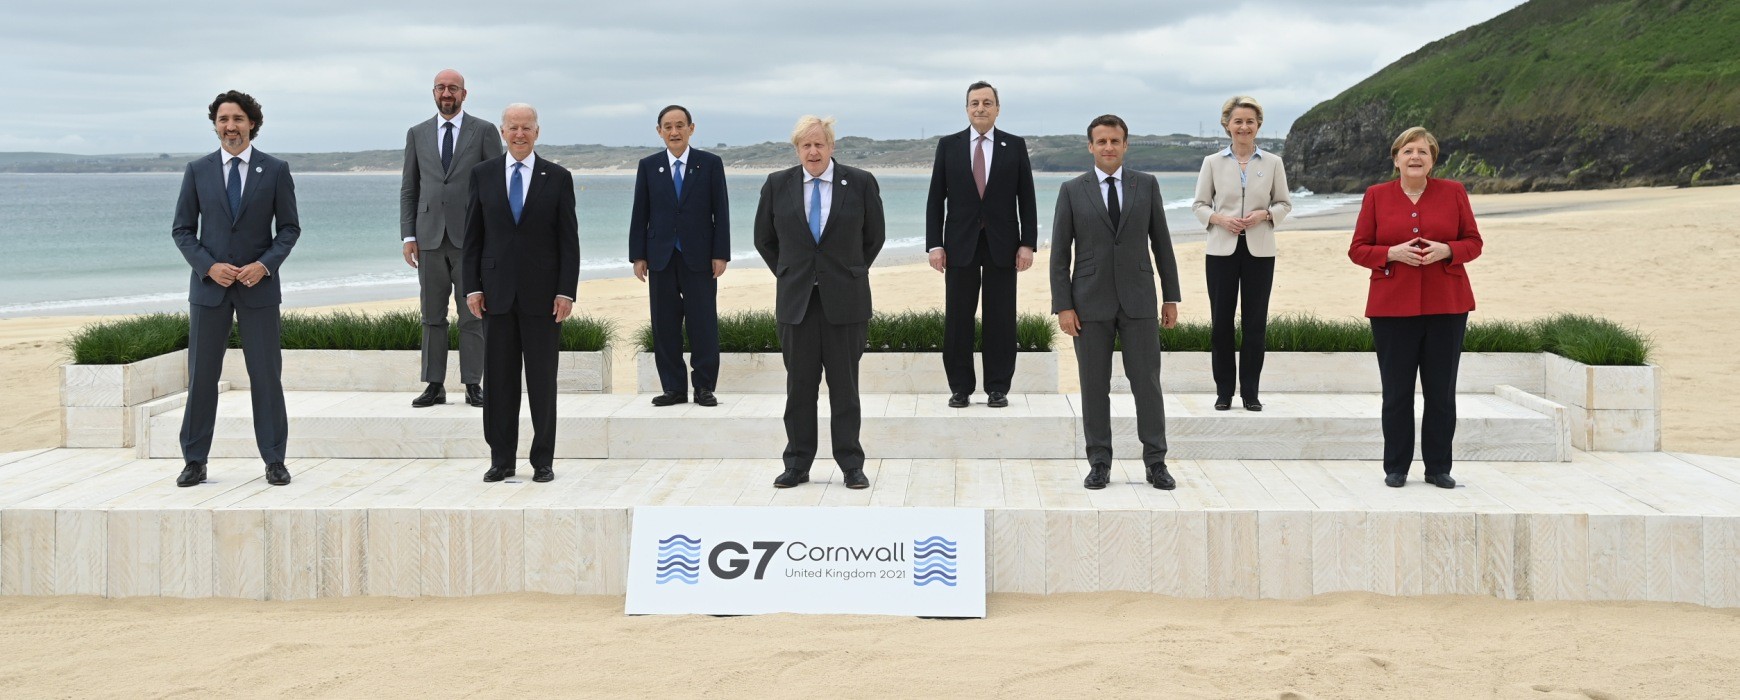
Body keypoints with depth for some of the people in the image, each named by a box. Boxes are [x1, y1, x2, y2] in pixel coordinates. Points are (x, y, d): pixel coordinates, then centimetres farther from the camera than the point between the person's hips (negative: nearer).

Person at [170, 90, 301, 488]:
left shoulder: (275, 170, 1)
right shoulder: (197, 171, 4)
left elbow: (289, 227, 3)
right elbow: (182, 230, 5)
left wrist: (266, 264, -13)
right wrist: (209, 266, -10)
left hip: (259, 285, -1)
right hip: (209, 286, 1)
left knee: (266, 374, 2)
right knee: (201, 375, 3)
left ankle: (274, 460, 9)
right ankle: (195, 461, 12)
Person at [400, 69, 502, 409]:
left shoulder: (484, 131, 3)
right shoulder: (417, 134, 11)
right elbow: (408, 188, 12)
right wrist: (408, 235, 3)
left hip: (471, 237, -2)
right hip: (430, 237, 3)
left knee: (472, 315, 0)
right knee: (433, 316, 5)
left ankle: (473, 385, 5)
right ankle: (434, 385, 9)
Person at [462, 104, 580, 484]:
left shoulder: (558, 177, 1)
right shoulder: (483, 174, 5)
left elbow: (569, 240, 0)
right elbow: (473, 236, 6)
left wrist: (567, 292, -8)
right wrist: (472, 287, 0)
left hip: (542, 294, -1)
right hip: (497, 293, 1)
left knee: (542, 380, 4)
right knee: (498, 380, 4)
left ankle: (543, 460, 12)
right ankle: (501, 460, 12)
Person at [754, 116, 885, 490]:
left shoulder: (860, 183, 0)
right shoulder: (777, 185, 4)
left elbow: (875, 236, 10)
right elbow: (764, 239, 14)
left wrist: (850, 272, 11)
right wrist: (788, 275, 12)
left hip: (844, 300, -1)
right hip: (796, 300, 1)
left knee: (845, 385, 3)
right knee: (799, 386, 5)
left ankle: (851, 464, 10)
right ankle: (797, 465, 13)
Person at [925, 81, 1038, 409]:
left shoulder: (1015, 146, 5)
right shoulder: (948, 145, 5)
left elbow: (1026, 199, 4)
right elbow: (936, 199, 4)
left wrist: (1028, 243, -4)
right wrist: (934, 244, -4)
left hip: (1002, 245, 0)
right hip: (960, 245, 0)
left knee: (1001, 320, 3)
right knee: (957, 319, 2)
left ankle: (998, 388, 11)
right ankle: (960, 388, 10)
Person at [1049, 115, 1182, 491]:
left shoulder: (1146, 185, 4)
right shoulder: (1072, 191, 1)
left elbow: (1161, 243, 7)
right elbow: (1059, 254, 0)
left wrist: (1171, 297, 4)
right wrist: (1063, 307, -7)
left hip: (1137, 300, 1)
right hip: (1091, 303, -1)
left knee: (1147, 382, 1)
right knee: (1095, 385, 3)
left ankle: (1156, 463, 9)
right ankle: (1099, 464, 12)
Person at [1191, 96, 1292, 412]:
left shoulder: (1272, 163, 4)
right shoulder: (1213, 163, 3)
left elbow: (1284, 203, 9)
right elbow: (1199, 204, 6)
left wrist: (1264, 214, -11)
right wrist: (1219, 218, -12)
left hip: (1259, 250, 0)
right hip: (1222, 249, 0)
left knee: (1255, 323, 2)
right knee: (1221, 322, 1)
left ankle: (1250, 392, 11)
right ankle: (1224, 391, 11)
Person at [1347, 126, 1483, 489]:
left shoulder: (1453, 192, 5)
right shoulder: (1376, 195, 4)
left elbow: (1473, 242, 7)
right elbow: (1358, 249, 3)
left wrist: (1445, 250, -13)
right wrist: (1393, 253, -14)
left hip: (1446, 307, 1)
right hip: (1393, 306, -1)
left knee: (1442, 391, 4)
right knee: (1397, 392, 2)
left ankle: (1438, 468, 14)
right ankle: (1395, 468, 12)